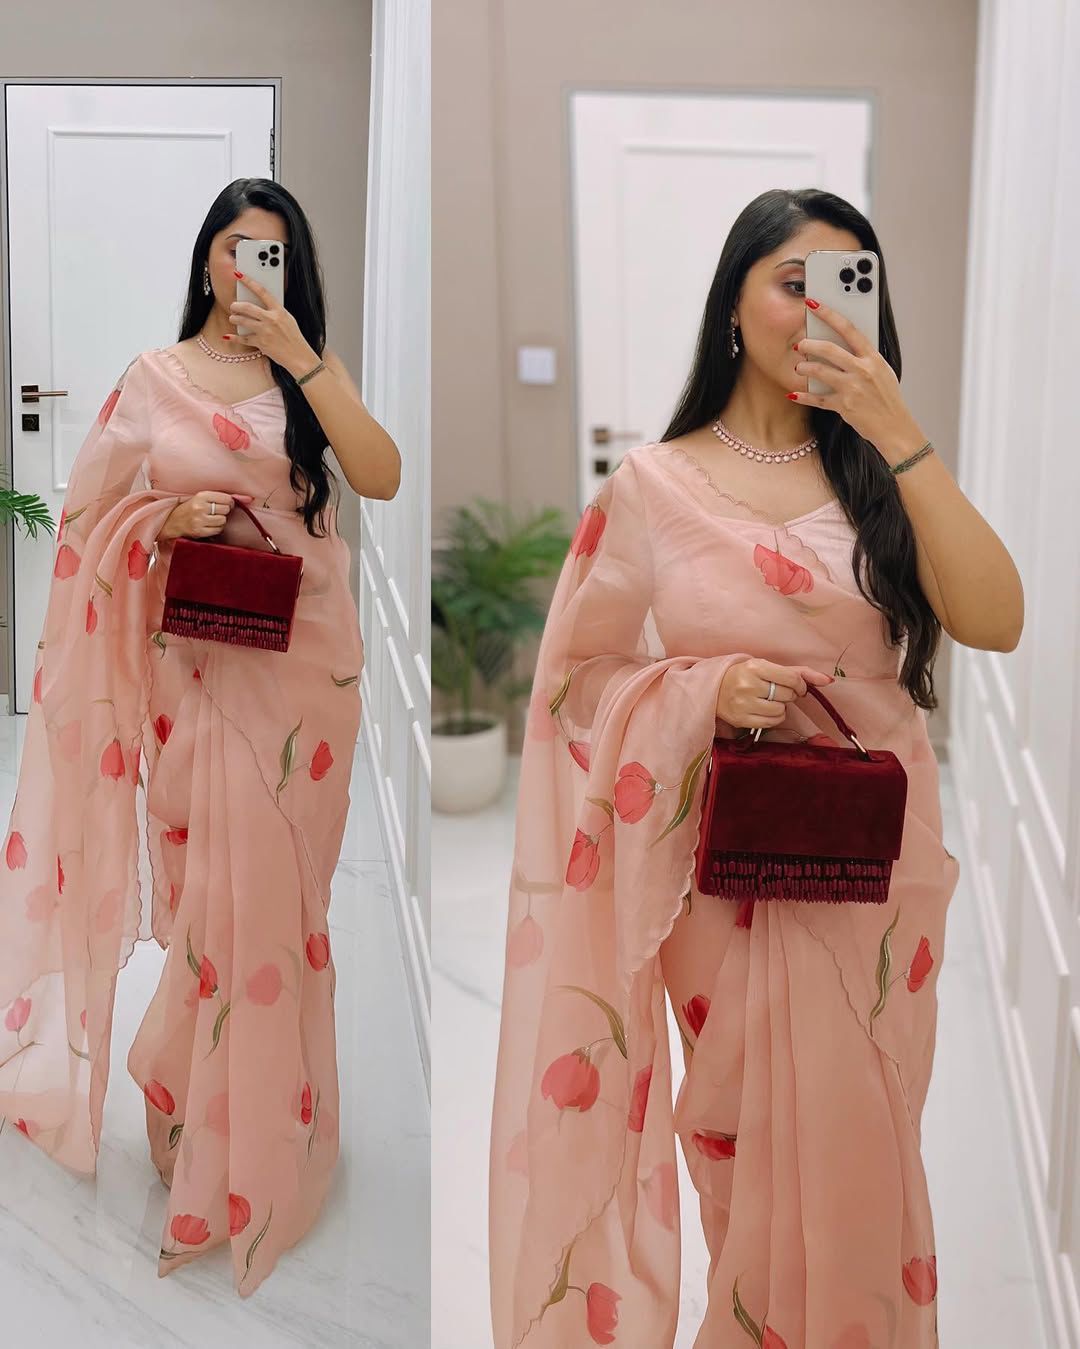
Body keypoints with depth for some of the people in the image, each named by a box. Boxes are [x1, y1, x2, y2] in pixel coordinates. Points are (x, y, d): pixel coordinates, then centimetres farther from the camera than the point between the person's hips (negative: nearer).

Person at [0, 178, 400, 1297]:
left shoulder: (313, 372, 6)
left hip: (304, 656, 1)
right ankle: (198, 1110, 25)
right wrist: (170, 516, -10)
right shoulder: (153, 377, 6)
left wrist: (302, 359, -16)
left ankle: (268, 1116, 25)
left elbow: (382, 477, -11)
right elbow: (91, 514, 9)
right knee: (210, 881, 2)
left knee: (278, 887, 6)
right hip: (198, 658, 0)